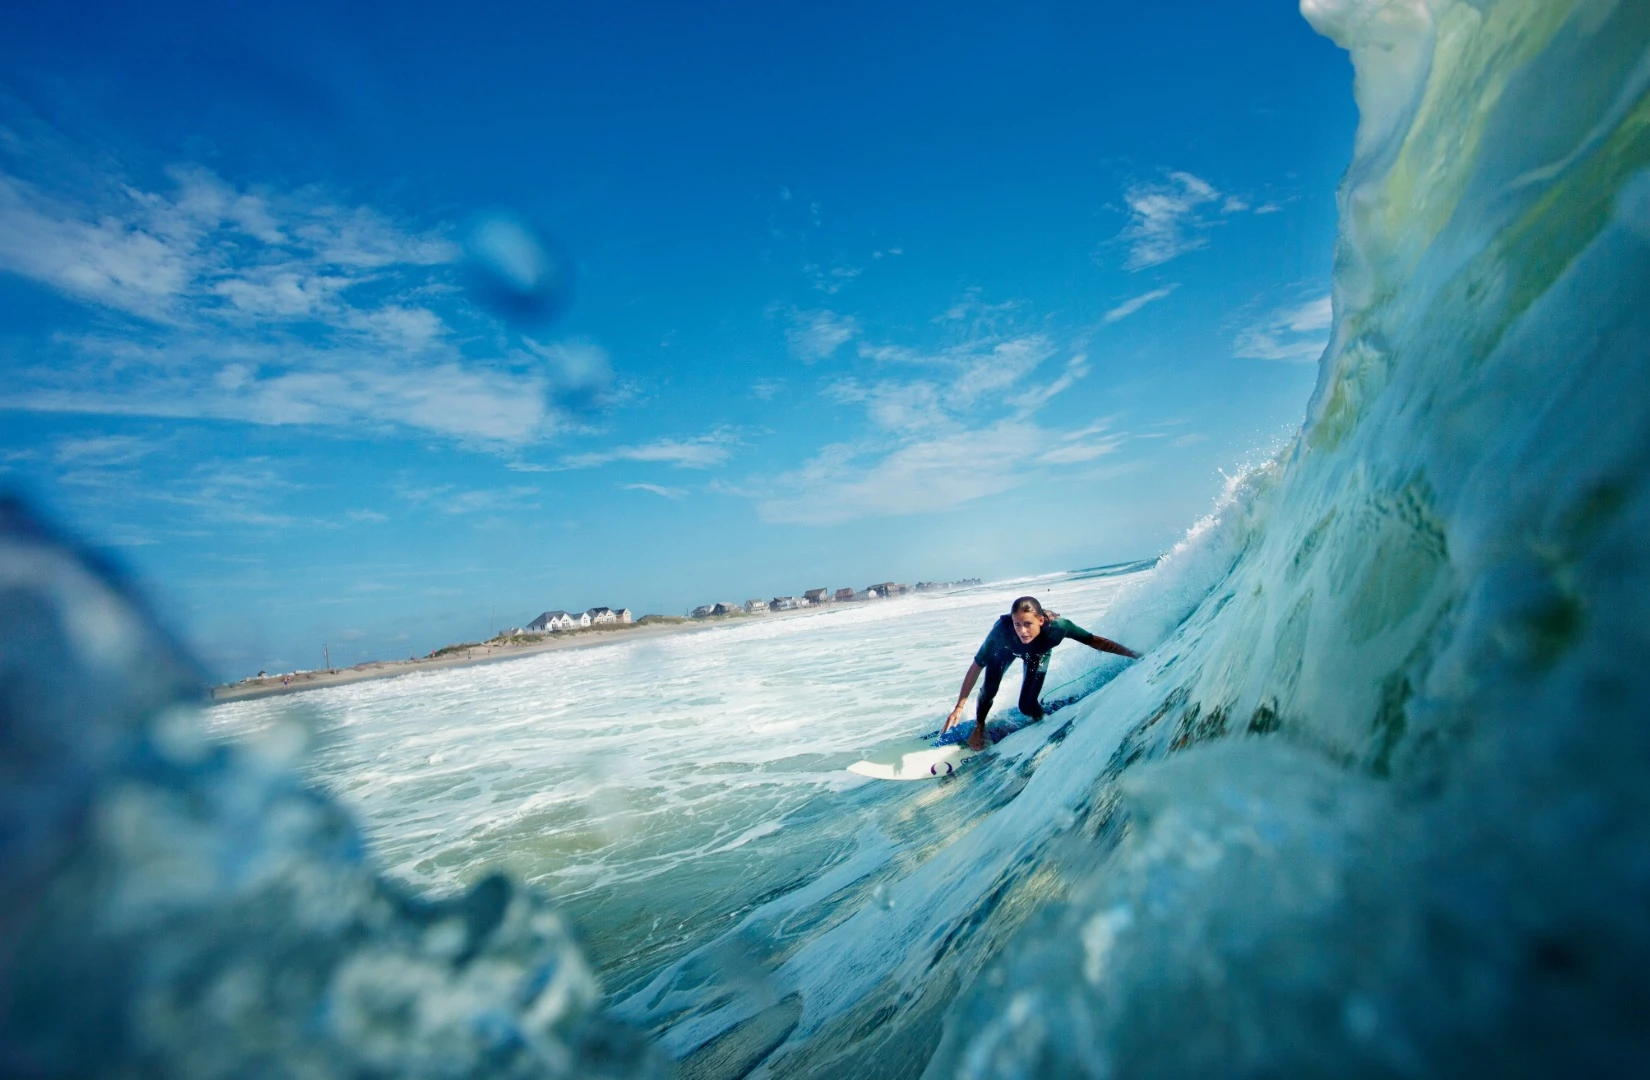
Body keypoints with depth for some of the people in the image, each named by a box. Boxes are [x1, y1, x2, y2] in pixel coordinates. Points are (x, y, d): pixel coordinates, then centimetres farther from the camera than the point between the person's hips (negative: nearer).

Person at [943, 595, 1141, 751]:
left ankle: (1042, 719, 32)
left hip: (1038, 655, 1)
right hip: (1006, 649, 0)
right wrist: (959, 707, -35)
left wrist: (1132, 654, -25)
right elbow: (976, 667, -35)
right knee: (989, 690, -14)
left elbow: (1095, 641, -26)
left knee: (1027, 706, -7)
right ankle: (979, 727, 19)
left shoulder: (1057, 626, -43)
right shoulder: (1002, 629, -44)